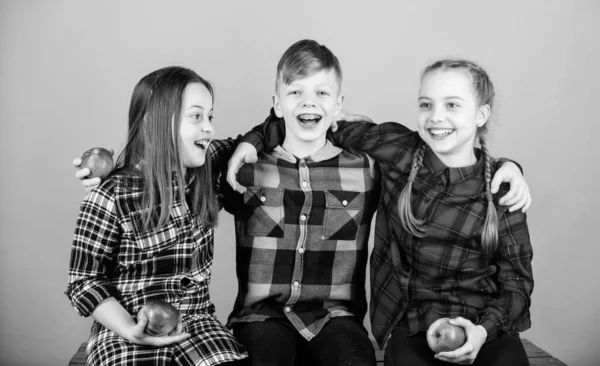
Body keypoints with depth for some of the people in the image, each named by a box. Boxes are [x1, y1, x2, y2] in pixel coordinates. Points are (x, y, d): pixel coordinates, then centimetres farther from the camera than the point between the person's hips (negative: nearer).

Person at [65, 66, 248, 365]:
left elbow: (233, 148, 23)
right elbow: (84, 281, -6)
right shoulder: (110, 198, -12)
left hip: (197, 321, 4)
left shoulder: (203, 174, 3)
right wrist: (130, 330, -19)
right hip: (128, 331, -3)